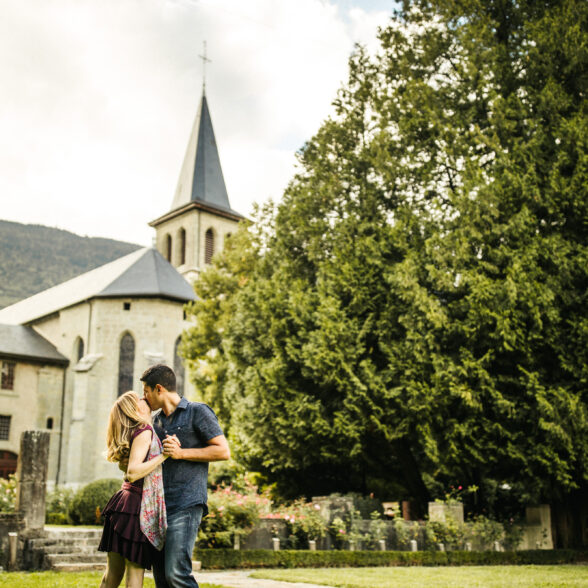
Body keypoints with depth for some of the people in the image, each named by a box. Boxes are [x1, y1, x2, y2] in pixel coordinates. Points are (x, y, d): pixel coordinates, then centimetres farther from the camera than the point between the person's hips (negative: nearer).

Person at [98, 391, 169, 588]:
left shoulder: (138, 432, 15)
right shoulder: (144, 431, -11)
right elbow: (132, 473, -21)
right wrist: (164, 455, -21)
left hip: (123, 503, 9)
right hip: (138, 507, -9)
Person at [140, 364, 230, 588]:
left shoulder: (198, 412, -1)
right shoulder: (157, 421, 19)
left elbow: (223, 451, -7)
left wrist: (180, 453, -11)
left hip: (186, 504, -7)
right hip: (159, 505, 7)